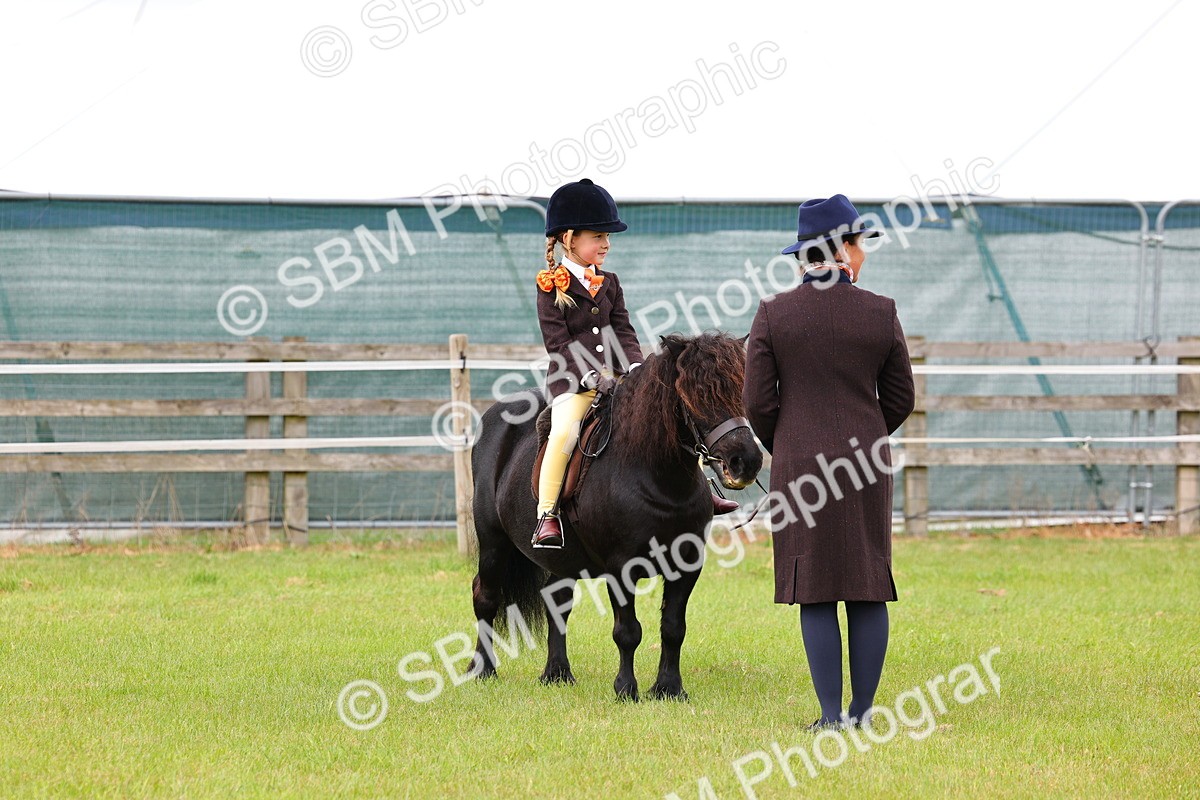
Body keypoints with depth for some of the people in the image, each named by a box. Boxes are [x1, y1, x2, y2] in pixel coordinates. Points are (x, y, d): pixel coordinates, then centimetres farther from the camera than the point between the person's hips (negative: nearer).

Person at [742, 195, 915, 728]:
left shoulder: (773, 314, -5)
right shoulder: (881, 314, -2)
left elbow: (758, 401, -4)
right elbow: (899, 398, 5)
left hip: (798, 464, -1)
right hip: (866, 463, 1)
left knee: (815, 591, 1)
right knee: (868, 589, 8)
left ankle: (831, 713, -2)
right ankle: (862, 709, 8)